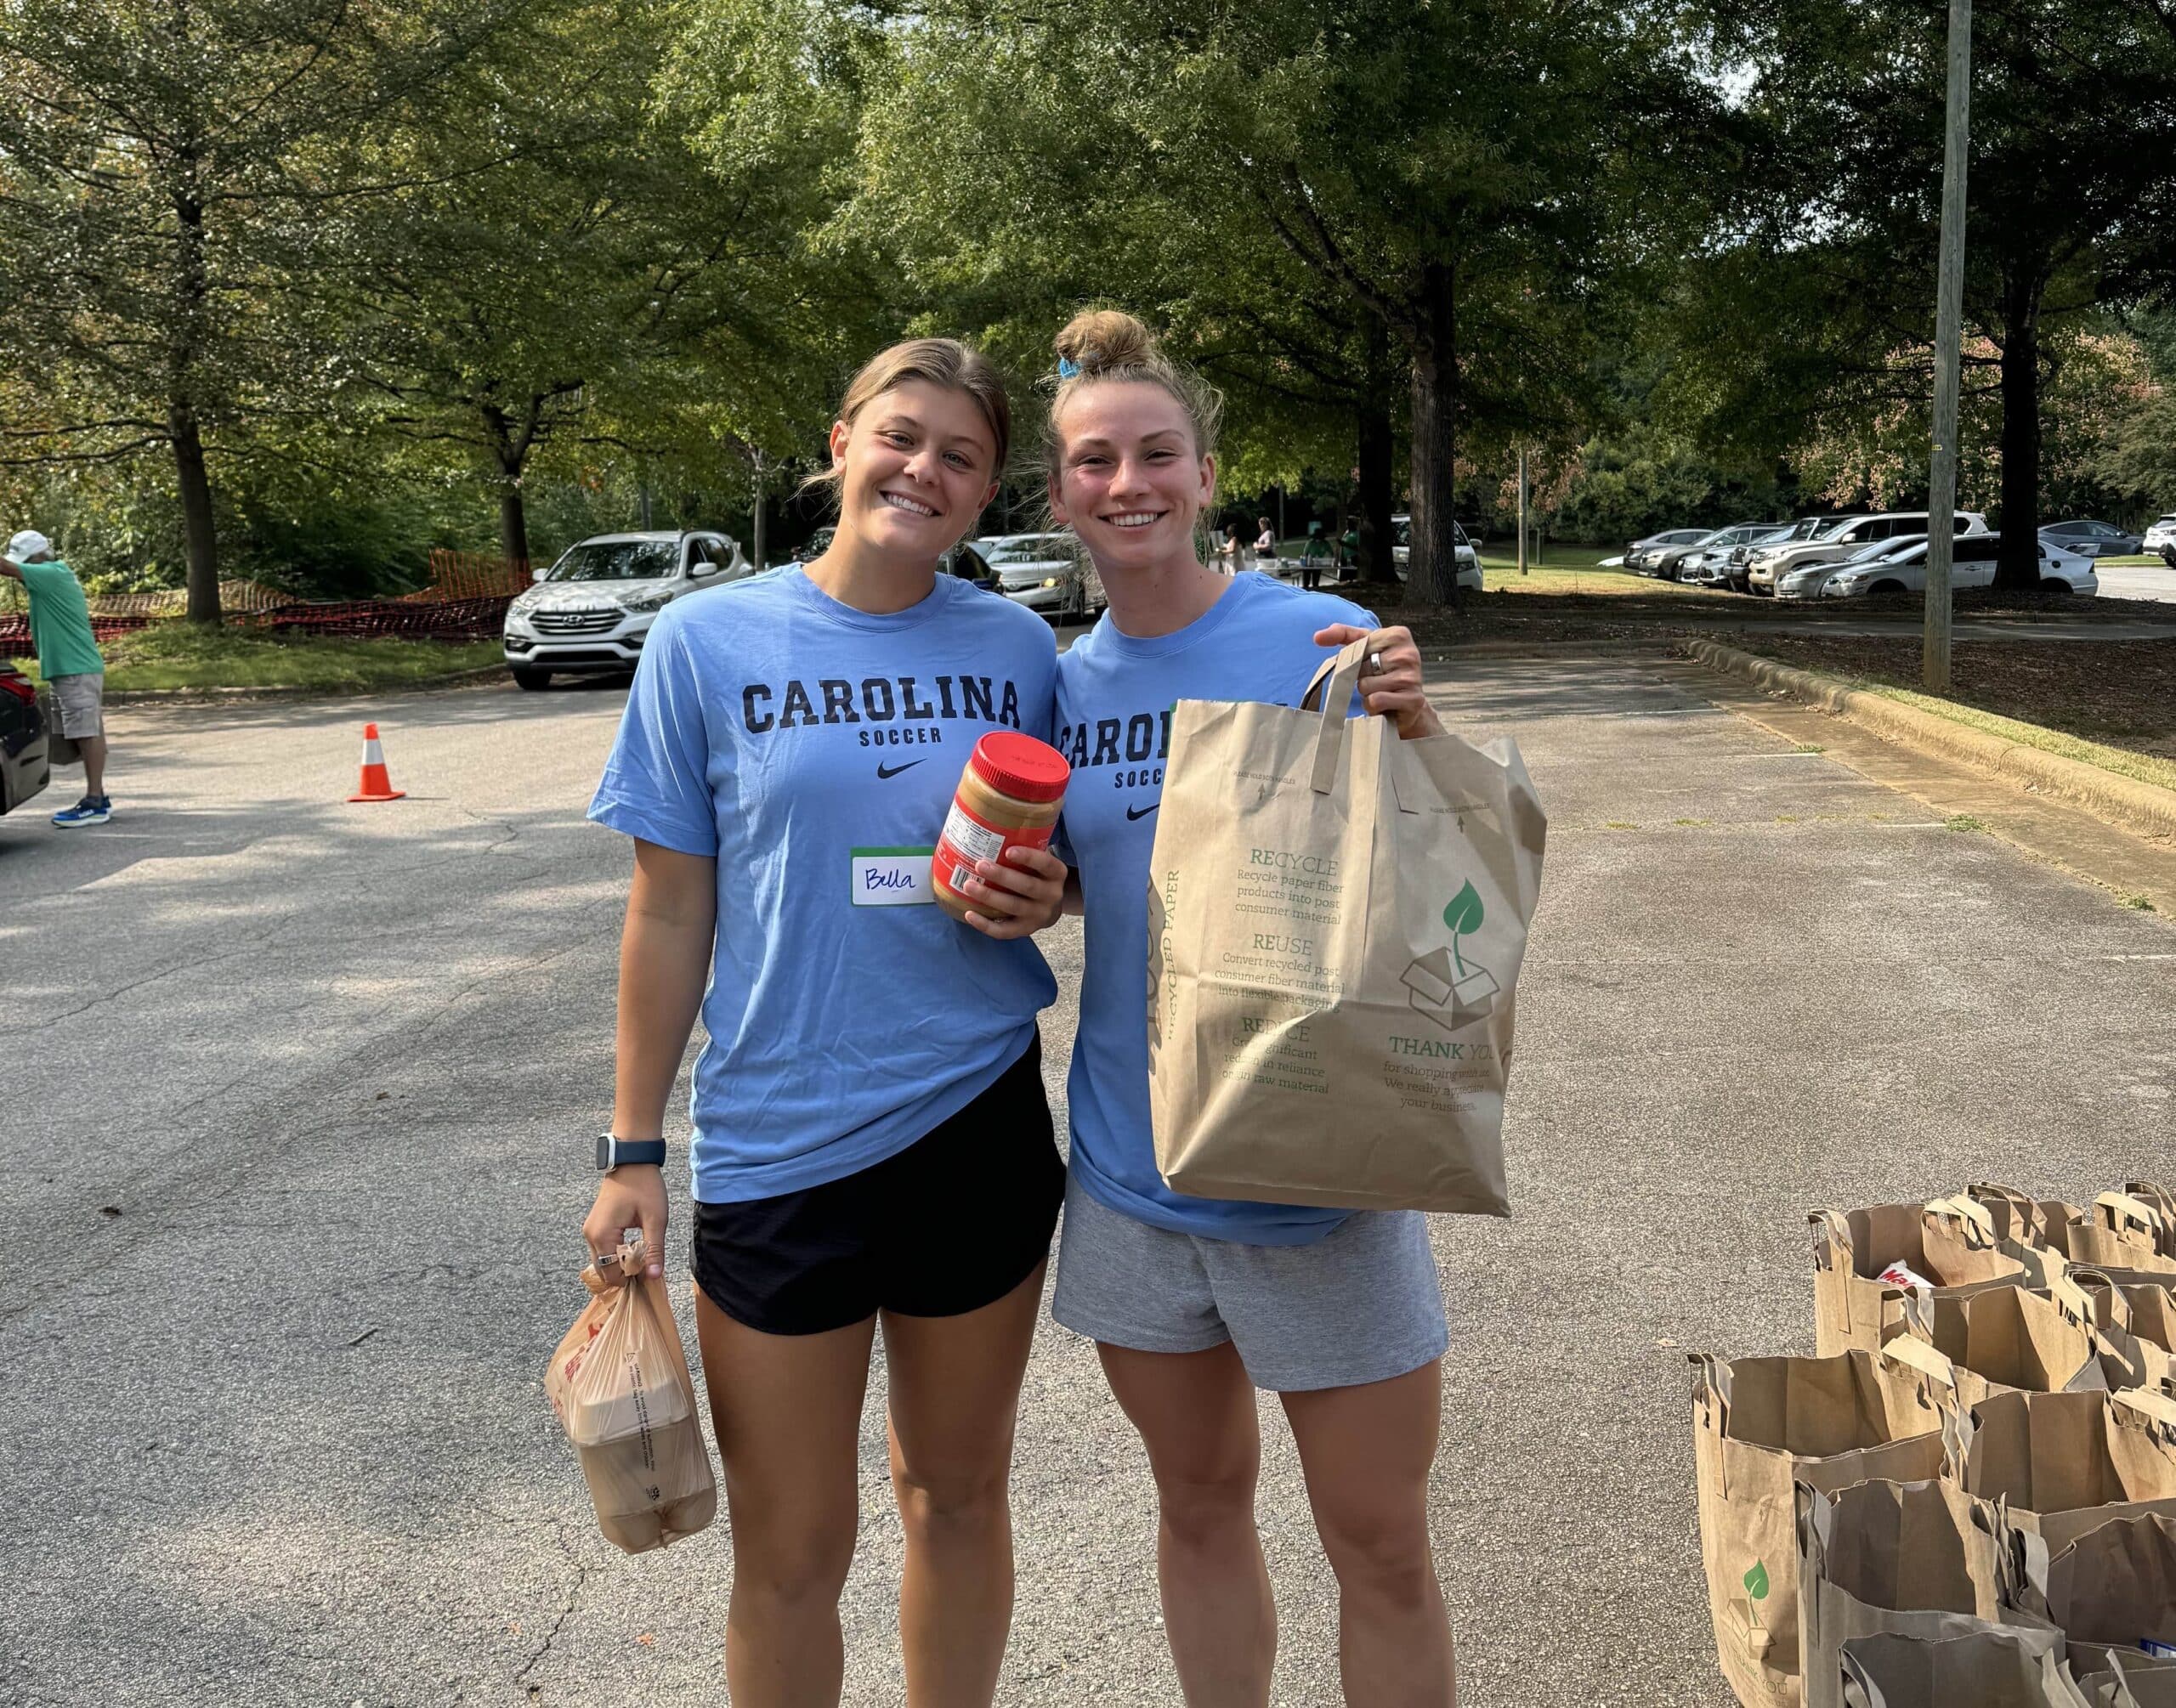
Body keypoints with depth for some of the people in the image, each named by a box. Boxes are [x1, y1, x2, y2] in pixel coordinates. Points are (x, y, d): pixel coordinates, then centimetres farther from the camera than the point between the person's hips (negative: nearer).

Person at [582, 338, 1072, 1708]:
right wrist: (634, 1148, -1)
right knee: (792, 1553, 9)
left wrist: (1047, 891, -11)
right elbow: (670, 914, -1)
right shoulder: (710, 642, -4)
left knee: (960, 1495, 19)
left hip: (981, 1125, 2)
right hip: (778, 1145, -2)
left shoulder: (1017, 648, 1)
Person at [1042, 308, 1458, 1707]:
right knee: (1201, 1502, 20)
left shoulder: (1322, 642, -11)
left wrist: (1414, 728, -28)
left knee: (1382, 1546, 7)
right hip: (1134, 1170, 4)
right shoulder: (1064, 684, 3)